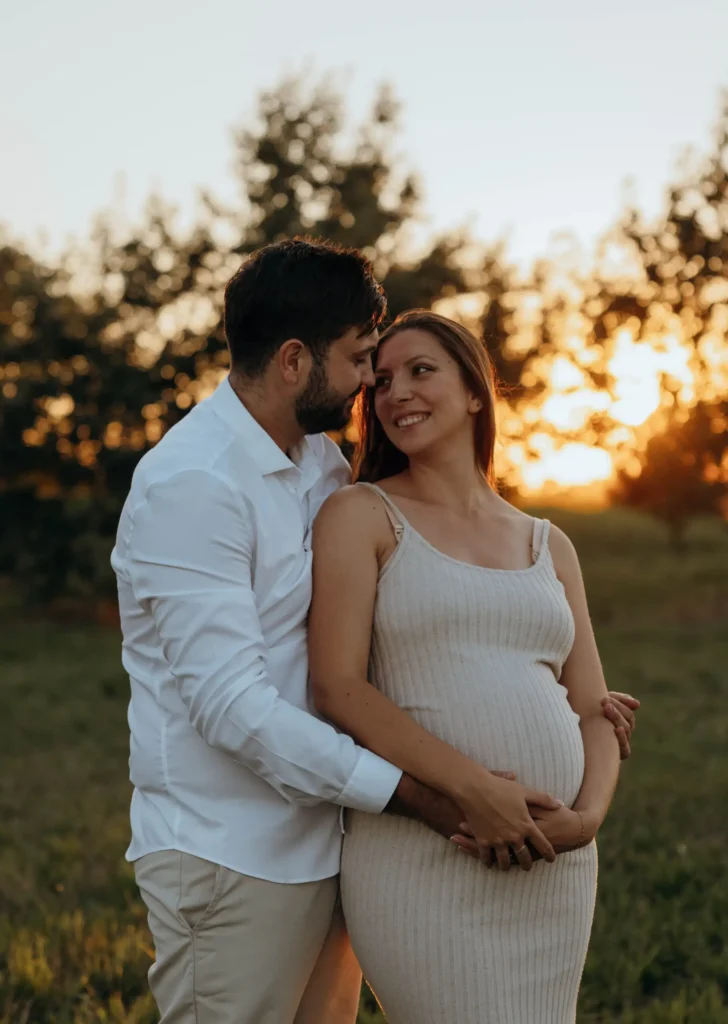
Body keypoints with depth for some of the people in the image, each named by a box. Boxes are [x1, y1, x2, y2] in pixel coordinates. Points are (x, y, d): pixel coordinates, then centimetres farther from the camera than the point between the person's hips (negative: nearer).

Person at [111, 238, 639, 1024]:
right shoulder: (191, 485, -18)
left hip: (321, 841, 8)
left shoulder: (322, 464, 10)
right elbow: (231, 702, -24)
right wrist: (414, 795, -24)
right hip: (230, 861, -8)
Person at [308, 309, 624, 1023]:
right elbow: (337, 687, -8)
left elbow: (593, 711, 14)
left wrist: (587, 816, -7)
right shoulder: (360, 515, 3)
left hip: (554, 866, 5)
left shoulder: (548, 547, 16)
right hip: (420, 853, -5)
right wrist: (471, 787, -19)